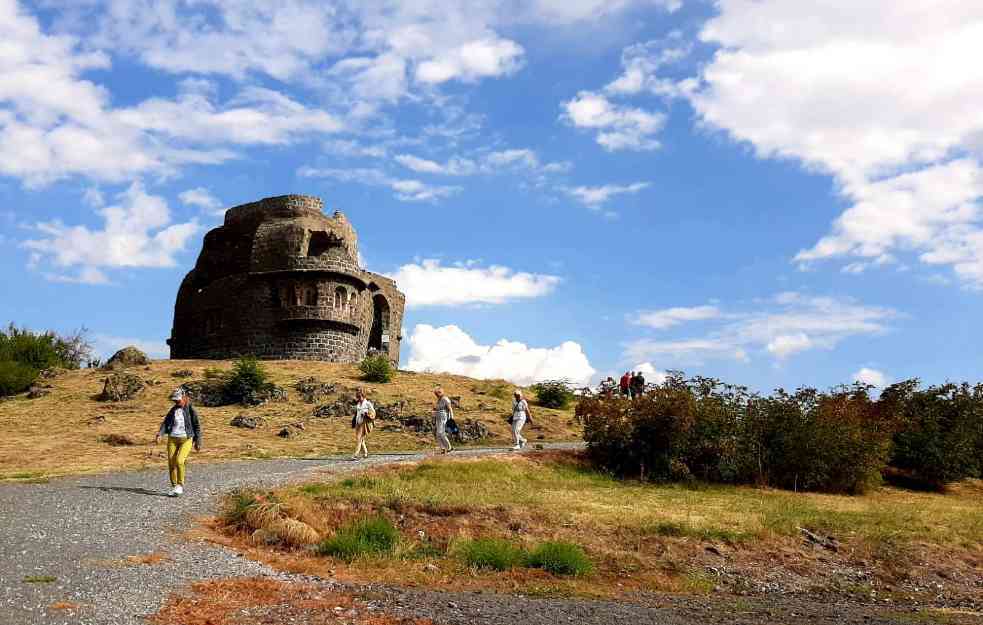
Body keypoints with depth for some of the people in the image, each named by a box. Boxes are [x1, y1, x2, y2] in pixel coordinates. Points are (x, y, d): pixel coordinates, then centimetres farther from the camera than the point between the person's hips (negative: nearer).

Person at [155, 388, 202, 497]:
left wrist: (198, 442, 3)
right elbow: (165, 423, 6)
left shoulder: (191, 410, -1)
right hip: (172, 439, 5)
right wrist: (159, 435, -11)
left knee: (179, 461, -21)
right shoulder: (173, 410, 11)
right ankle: (174, 487, 16)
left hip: (186, 440, -4)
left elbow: (197, 426, 3)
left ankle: (180, 485, -6)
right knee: (171, 463, 2)